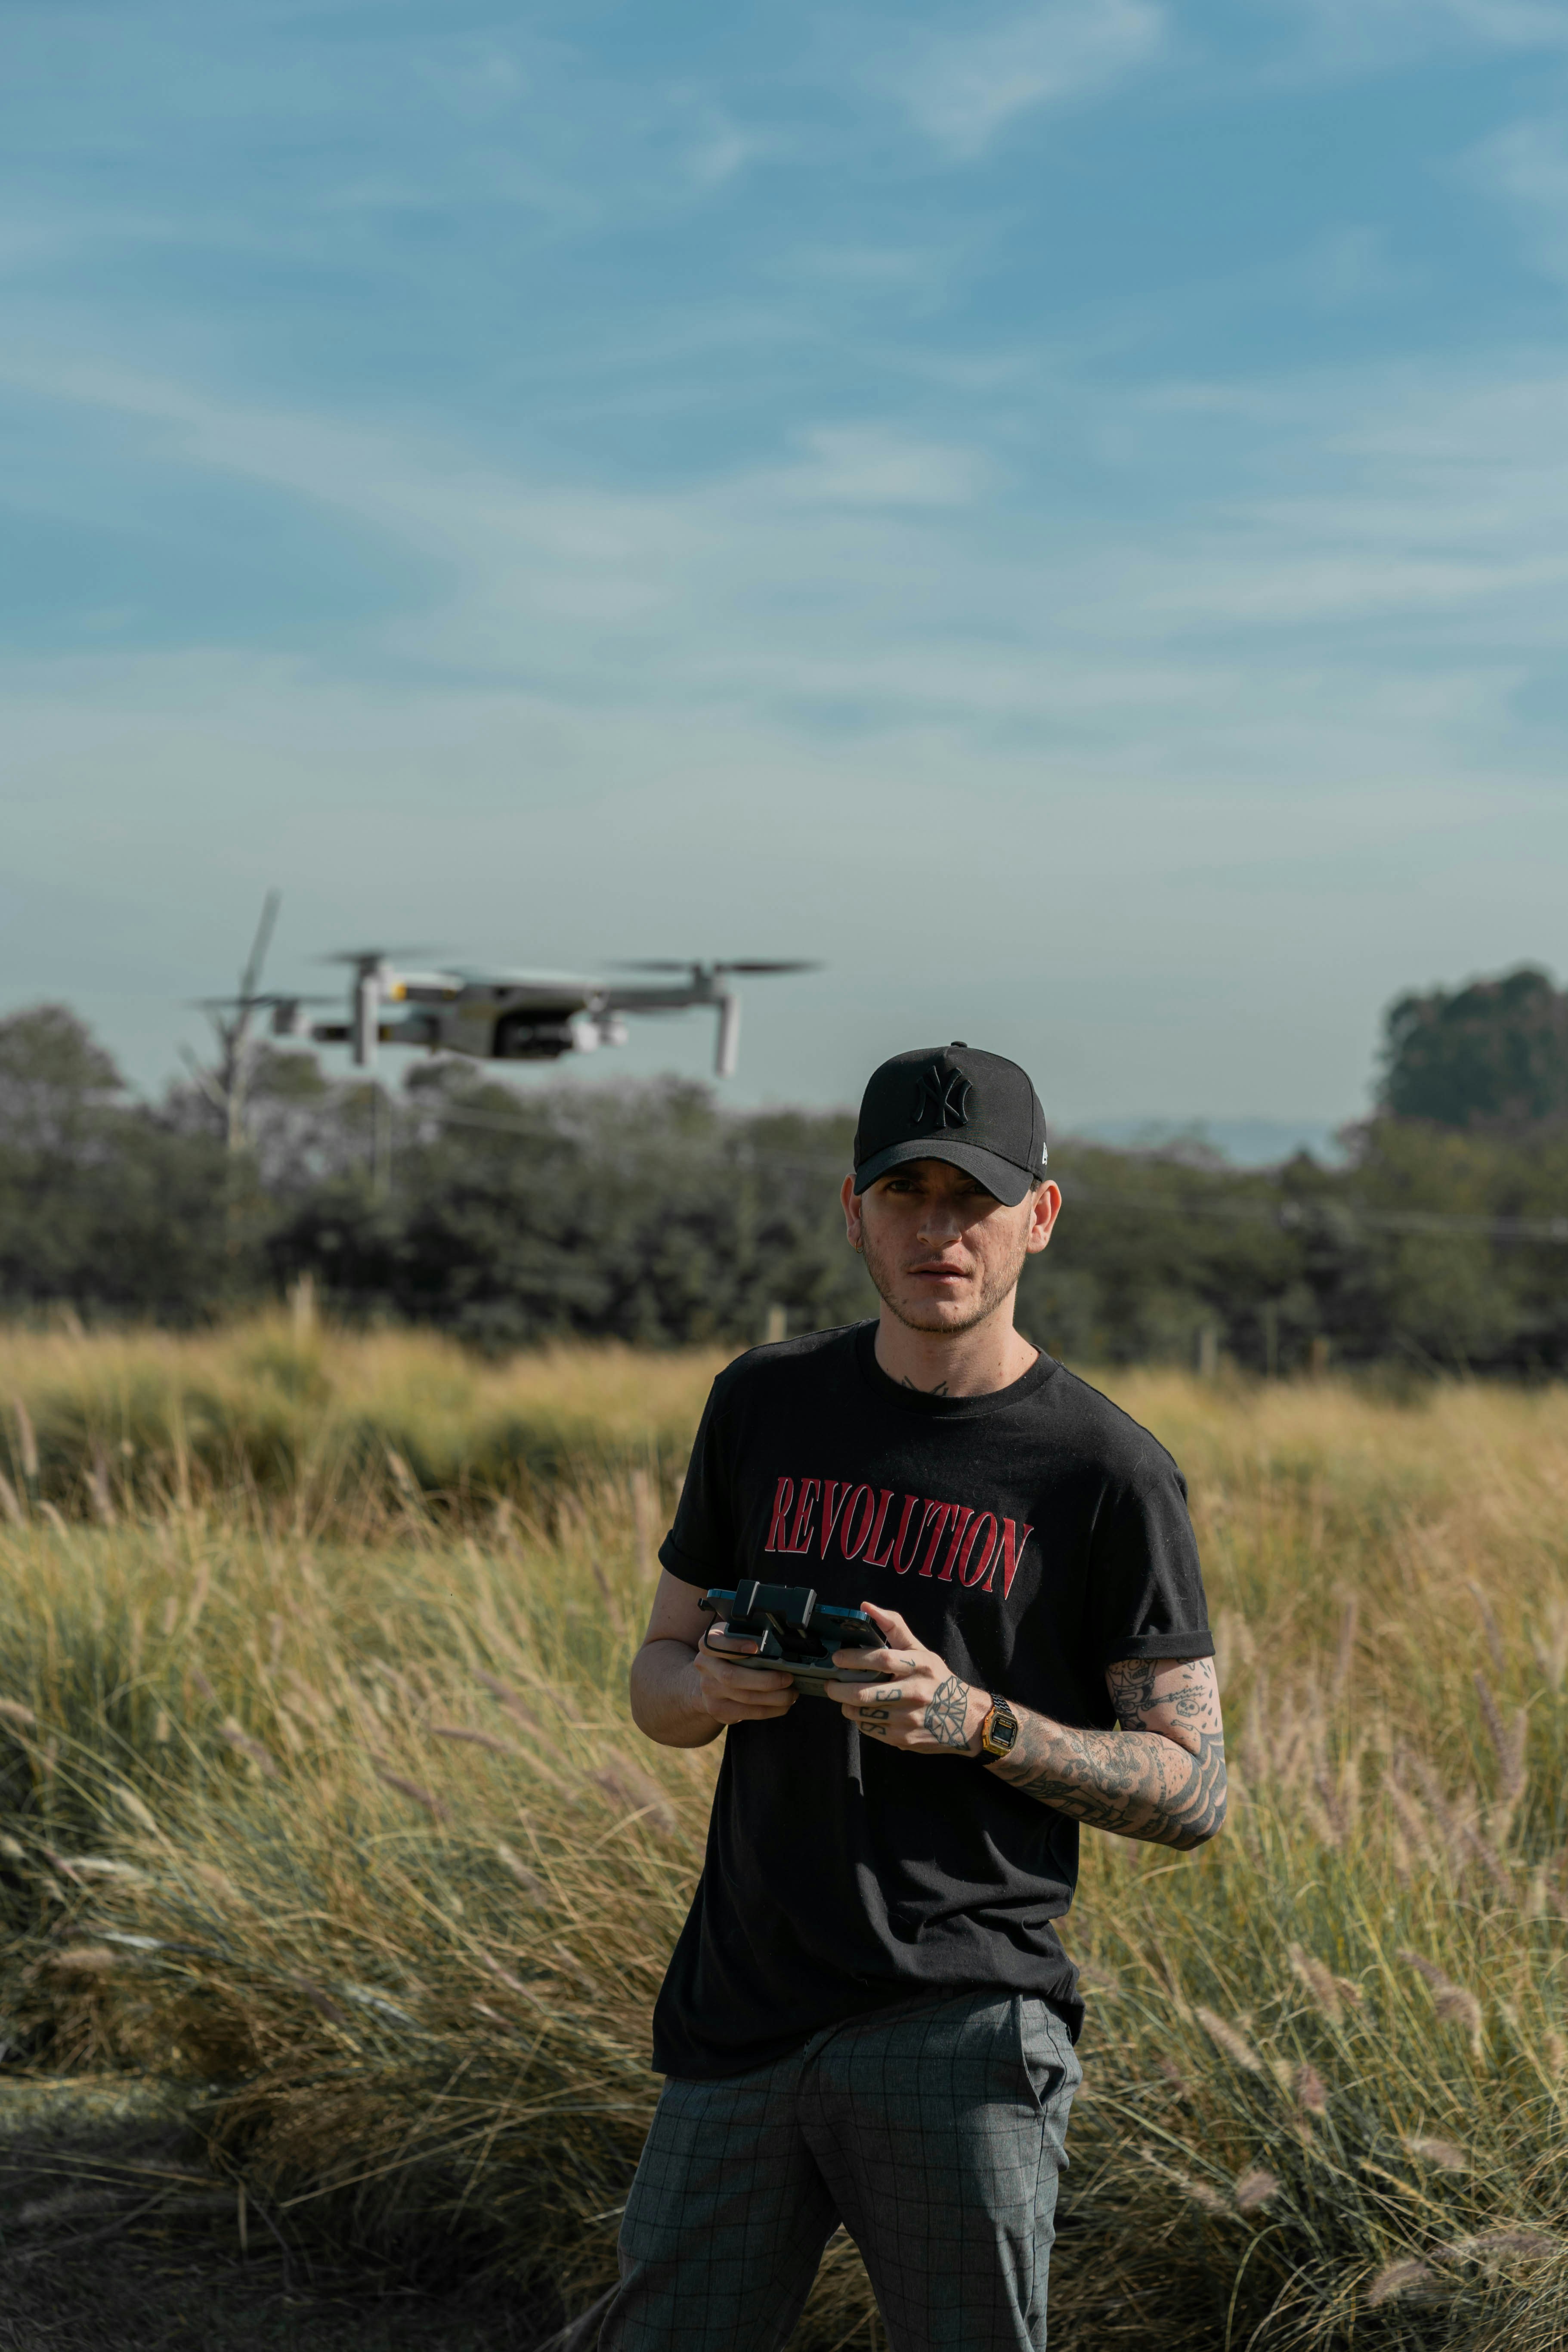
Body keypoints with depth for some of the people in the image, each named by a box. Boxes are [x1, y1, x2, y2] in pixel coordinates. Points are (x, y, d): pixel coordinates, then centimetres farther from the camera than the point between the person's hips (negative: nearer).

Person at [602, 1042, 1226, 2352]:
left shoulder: (1109, 1471, -2)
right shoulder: (766, 1406, 10)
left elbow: (1194, 1790, -2)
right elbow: (658, 1681, 17)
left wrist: (976, 1724, -17)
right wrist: (713, 1687, -8)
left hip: (966, 2031, -3)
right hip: (740, 2014, 3)